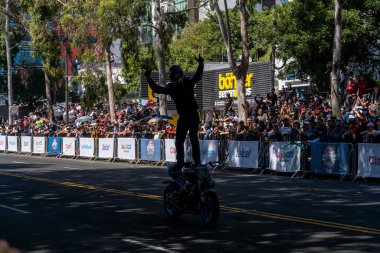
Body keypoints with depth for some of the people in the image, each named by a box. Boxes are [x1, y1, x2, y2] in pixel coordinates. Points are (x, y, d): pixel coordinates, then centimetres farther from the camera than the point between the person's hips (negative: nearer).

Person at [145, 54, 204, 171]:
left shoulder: (188, 83, -1)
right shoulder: (171, 88, 8)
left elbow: (197, 76, -14)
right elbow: (157, 89, 8)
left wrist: (201, 64, -29)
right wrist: (149, 79, 1)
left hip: (193, 115, -5)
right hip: (182, 117, 5)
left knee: (193, 138, -8)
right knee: (179, 141, 8)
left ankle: (197, 162, -6)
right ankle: (180, 163, 18)